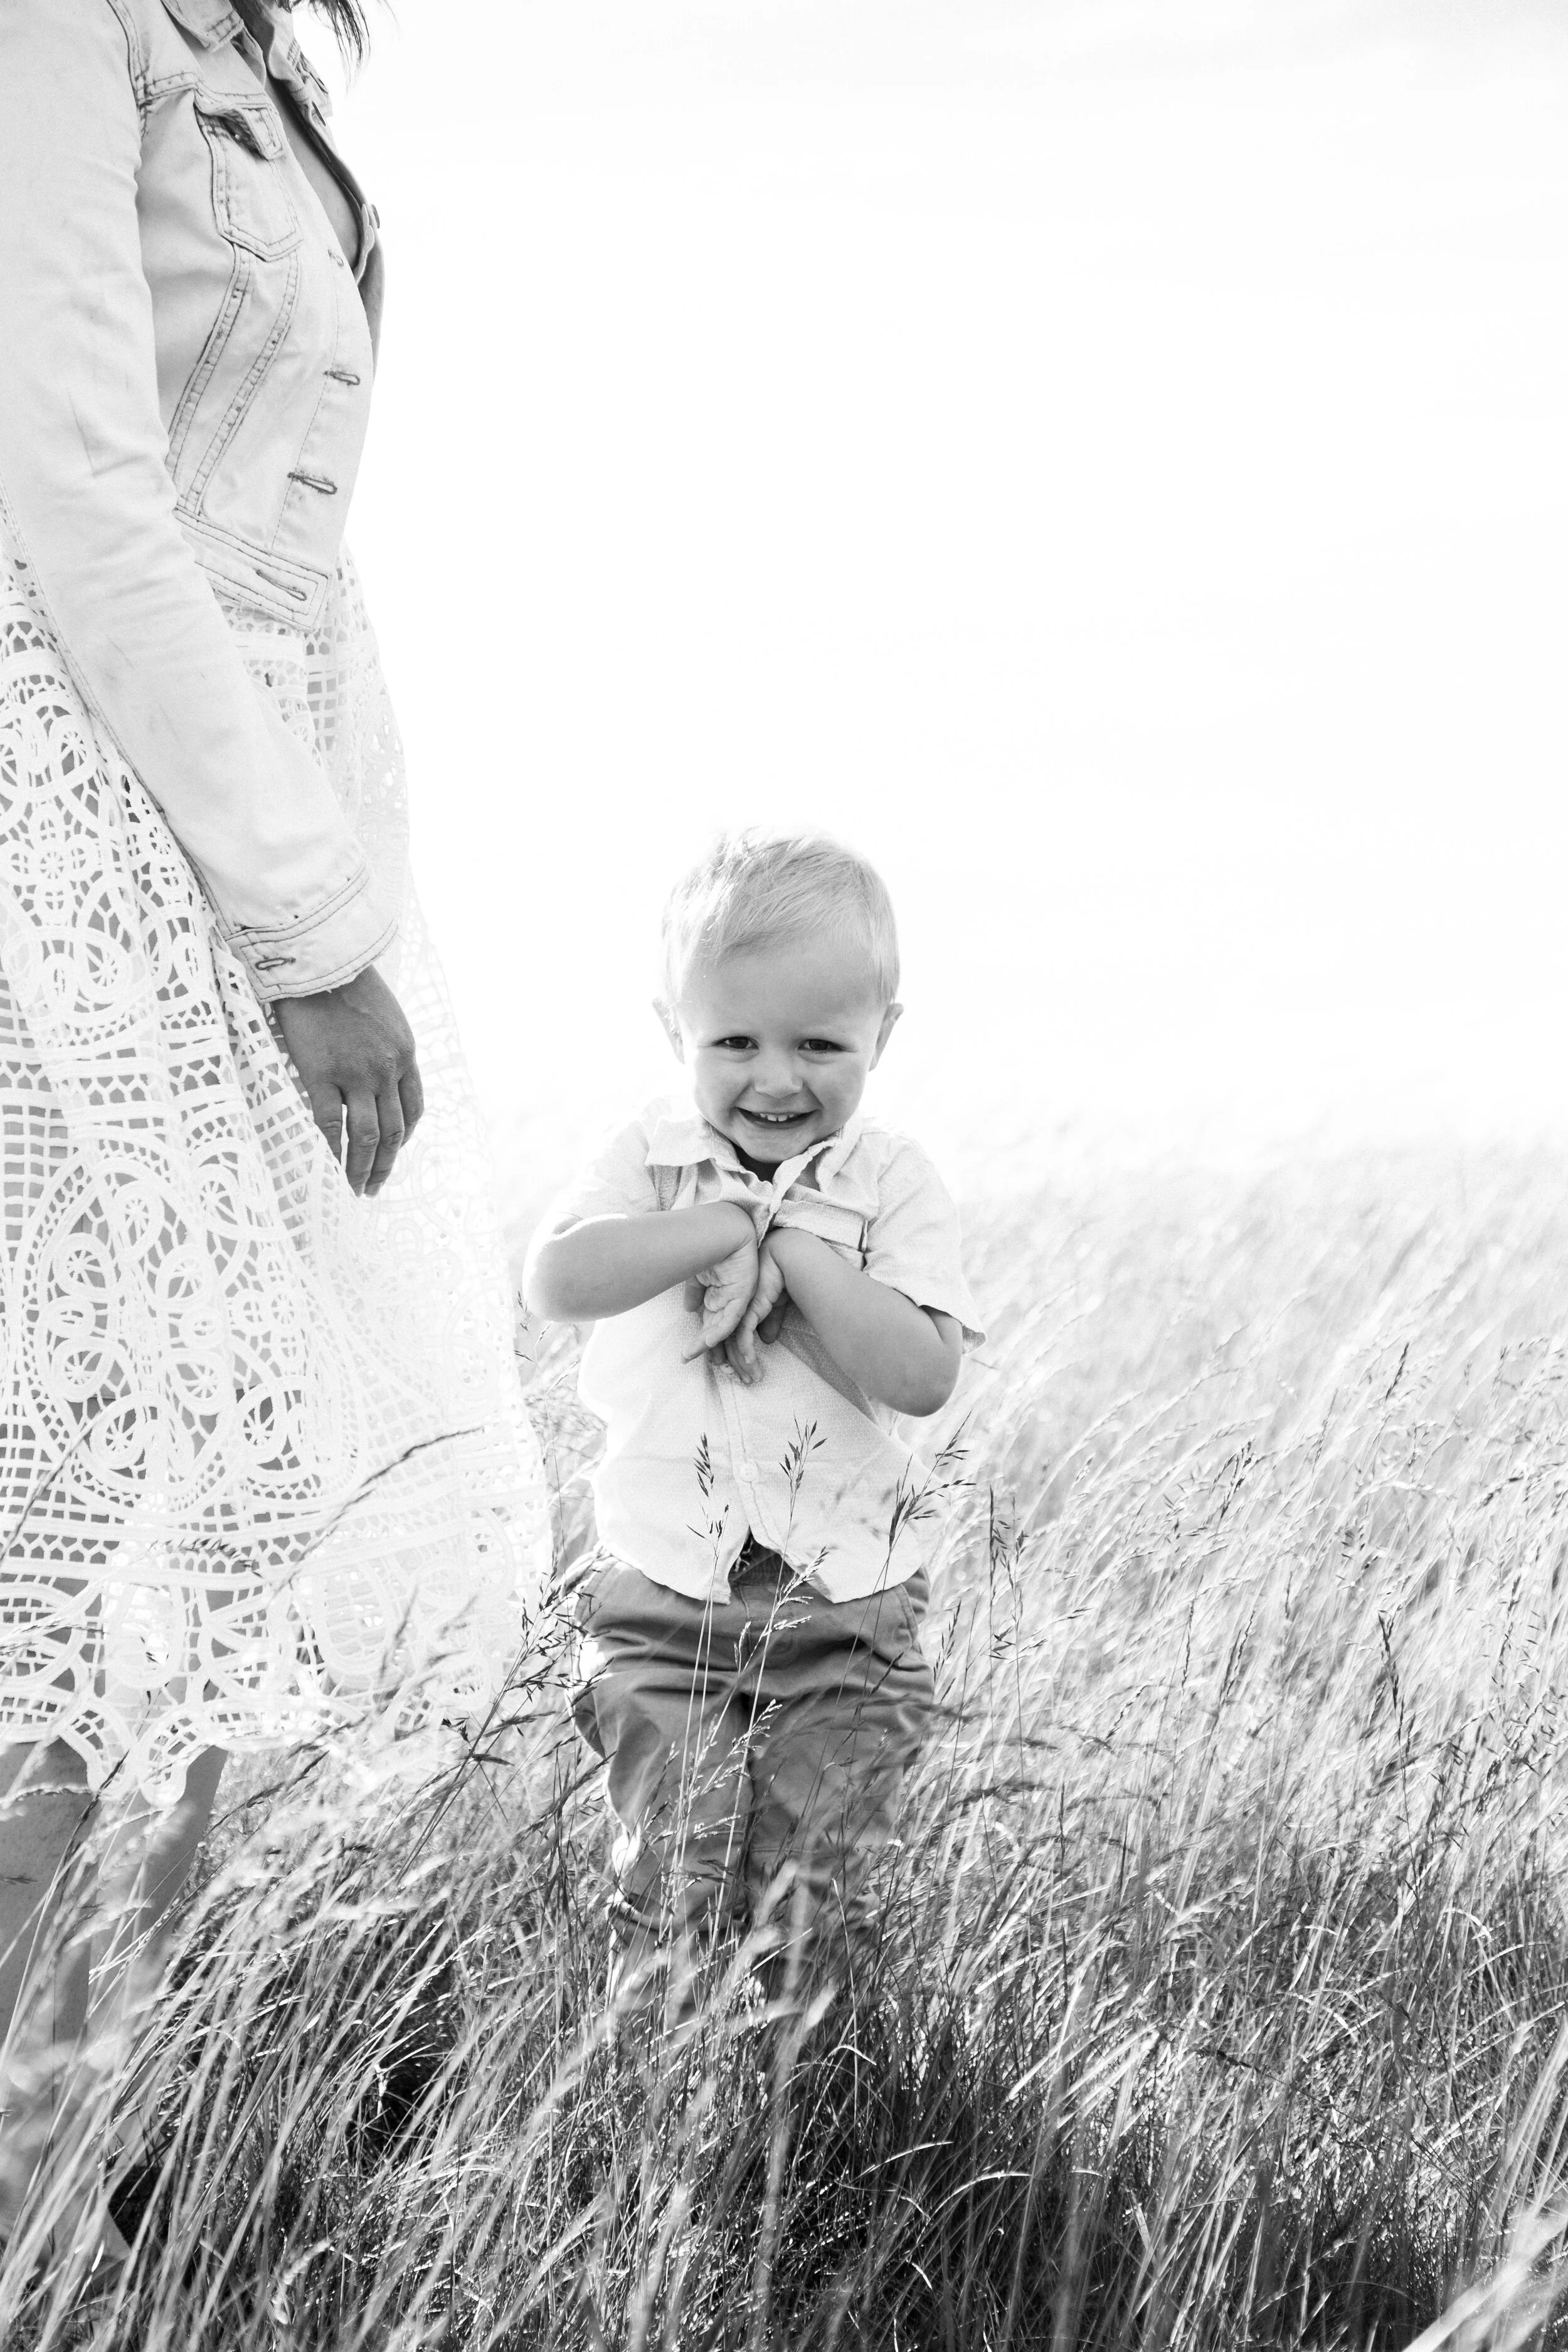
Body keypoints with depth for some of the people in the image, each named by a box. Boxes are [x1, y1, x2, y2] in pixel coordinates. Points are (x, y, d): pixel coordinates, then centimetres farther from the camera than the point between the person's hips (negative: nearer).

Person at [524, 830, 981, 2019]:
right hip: (665, 1598, 0)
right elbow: (556, 1278, -22)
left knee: (814, 1895, 2)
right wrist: (729, 1224, -24)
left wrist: (798, 1253, -21)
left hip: (847, 1608, 0)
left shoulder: (893, 1185, -4)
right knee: (673, 1886, -3)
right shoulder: (653, 1159, -2)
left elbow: (923, 1375, -17)